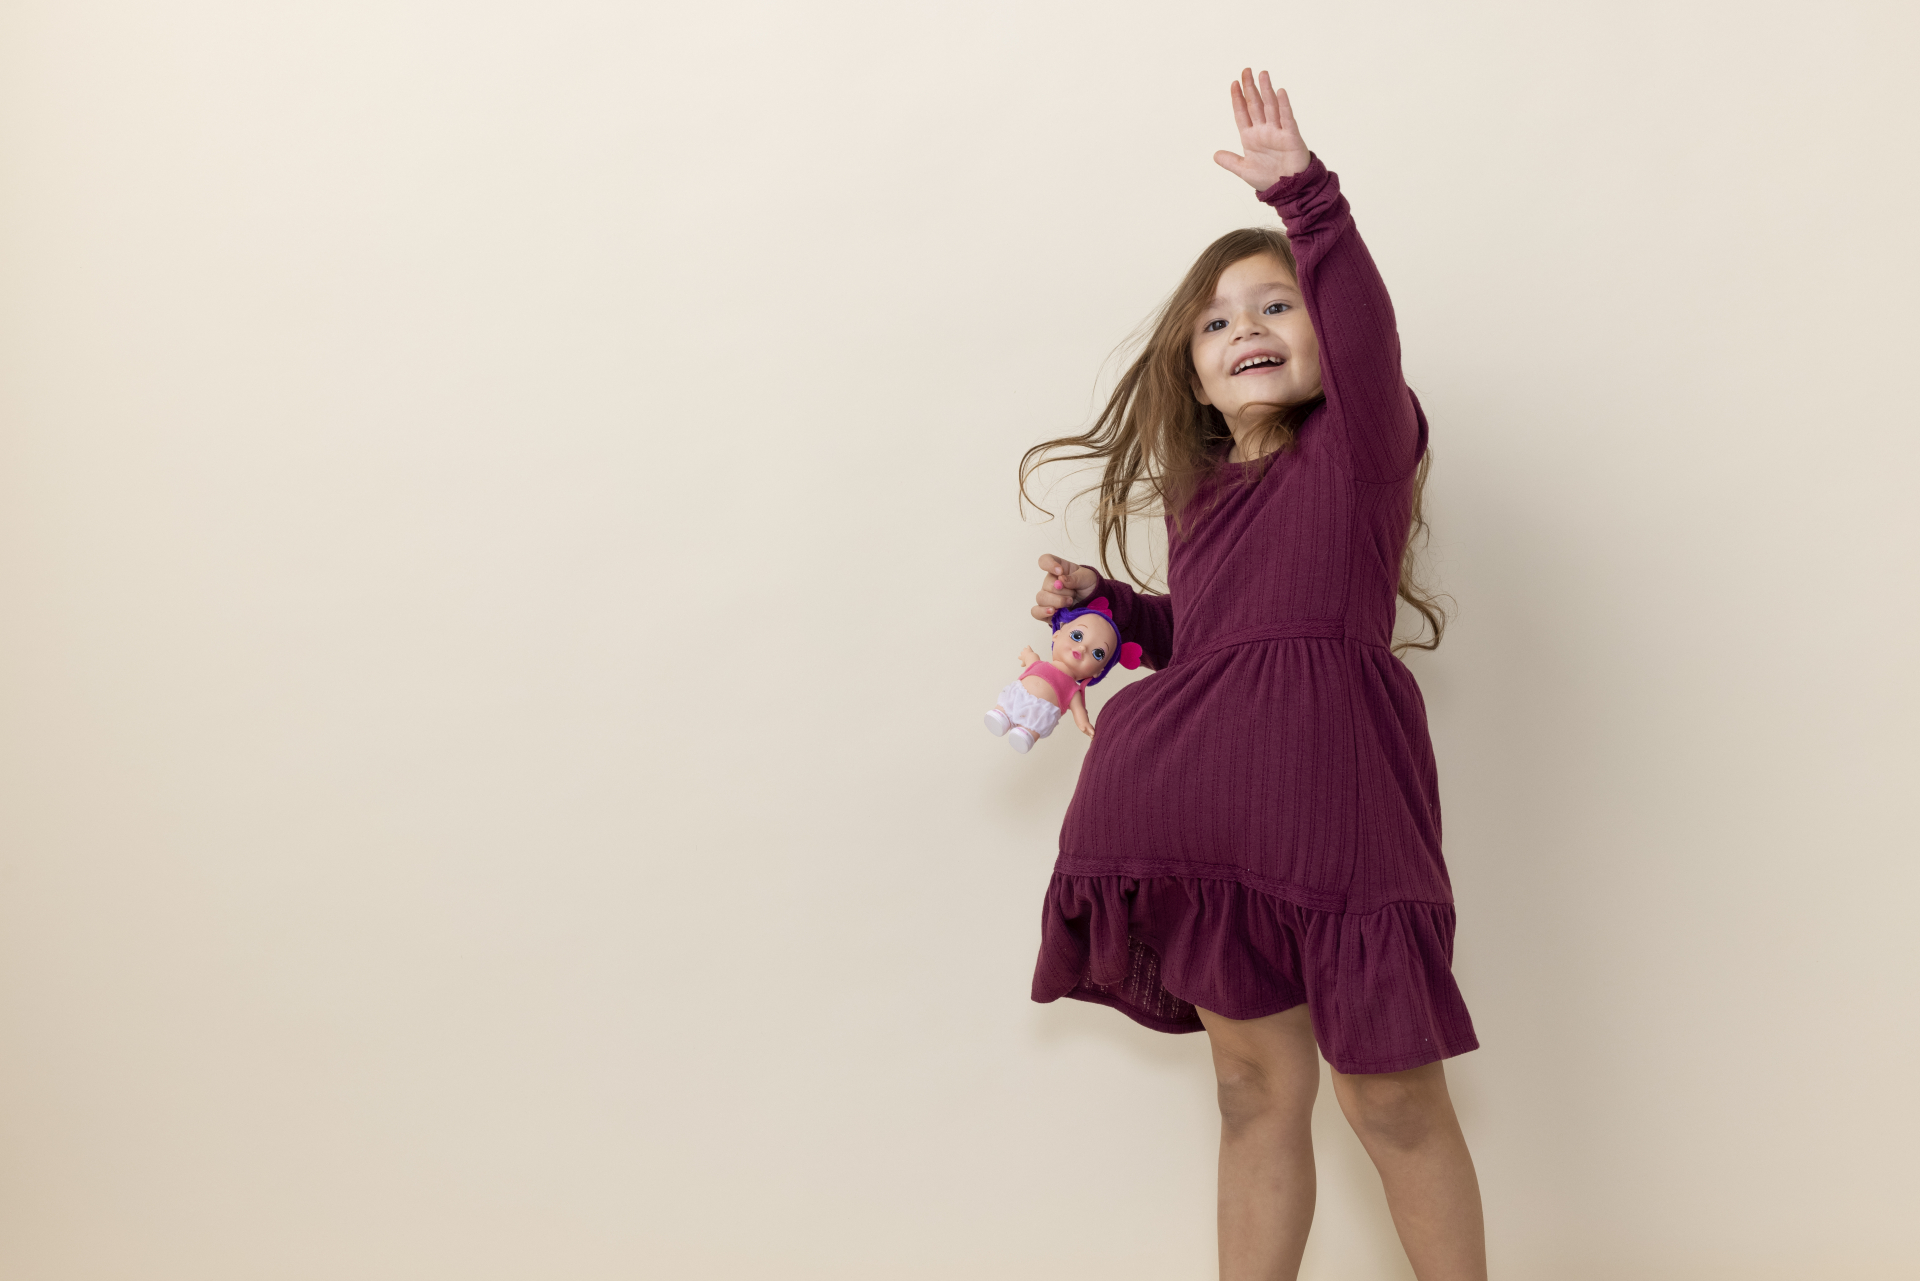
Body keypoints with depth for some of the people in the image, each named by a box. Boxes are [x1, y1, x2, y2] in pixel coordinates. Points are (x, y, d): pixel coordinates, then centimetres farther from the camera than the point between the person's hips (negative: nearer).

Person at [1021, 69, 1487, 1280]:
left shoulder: (1360, 446, 0)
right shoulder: (1202, 491, 17)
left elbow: (1365, 330, -20)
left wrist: (1307, 195, -28)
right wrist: (1109, 605, 14)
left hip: (1331, 794, -6)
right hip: (1212, 812, 6)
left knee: (1391, 1094, 3)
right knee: (1256, 1086, 13)